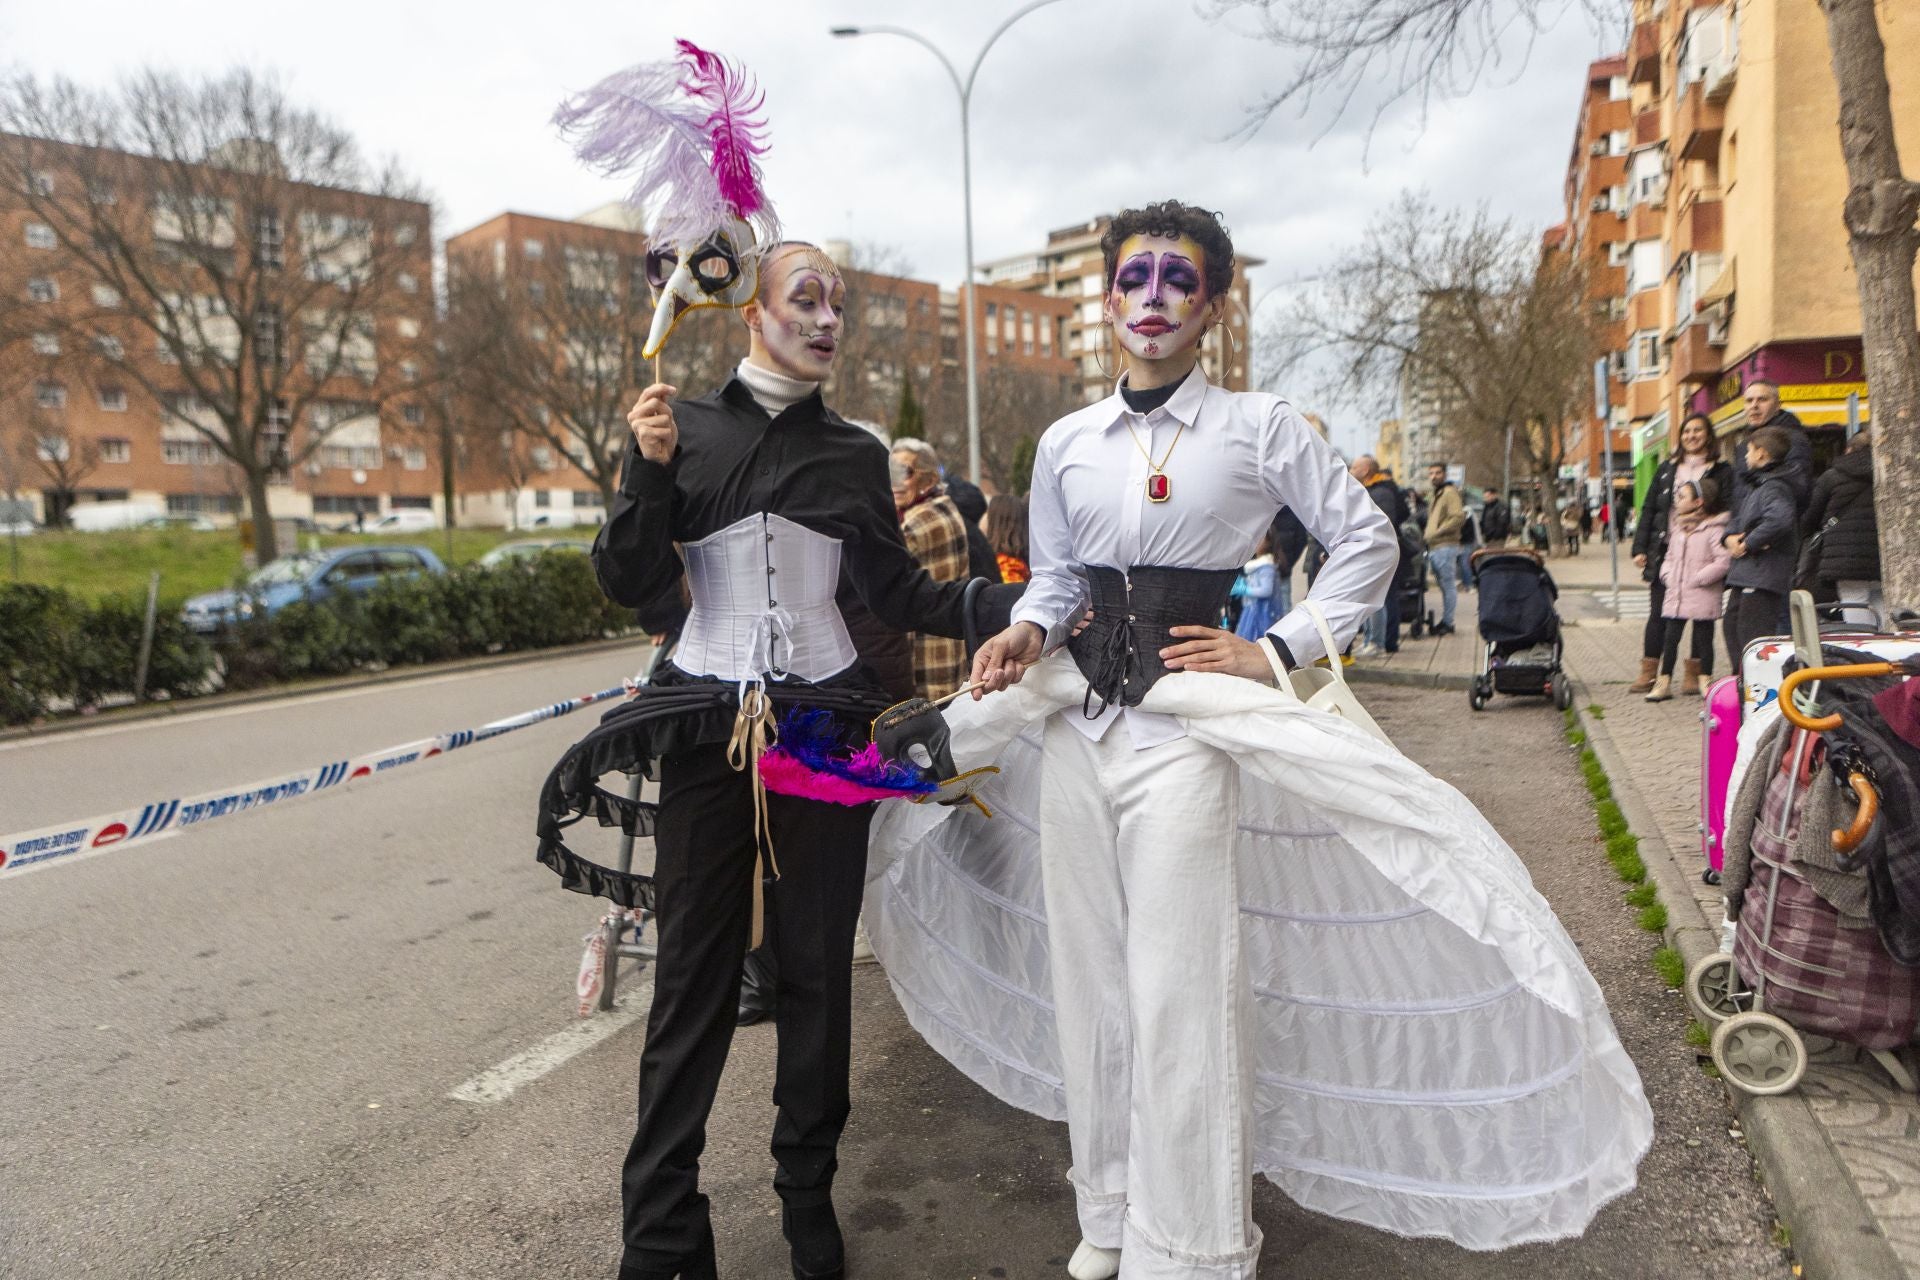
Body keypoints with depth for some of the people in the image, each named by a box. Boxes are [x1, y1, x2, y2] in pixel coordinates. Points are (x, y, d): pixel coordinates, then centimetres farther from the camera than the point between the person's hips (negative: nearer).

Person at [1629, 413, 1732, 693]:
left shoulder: (1722, 472, 4)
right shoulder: (1667, 469, 13)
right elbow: (1648, 509, 12)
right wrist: (1640, 548, 4)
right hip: (1665, 552, 2)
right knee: (1658, 614, 2)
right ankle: (1648, 673, 6)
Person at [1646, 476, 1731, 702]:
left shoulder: (1714, 528, -11)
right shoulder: (1679, 526, 13)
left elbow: (1723, 561, -19)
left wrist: (1697, 579, -17)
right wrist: (1667, 574, 4)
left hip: (1702, 596, -7)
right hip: (1675, 595, 7)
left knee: (1703, 639, 4)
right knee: (1669, 637, 7)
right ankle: (1663, 682, 12)